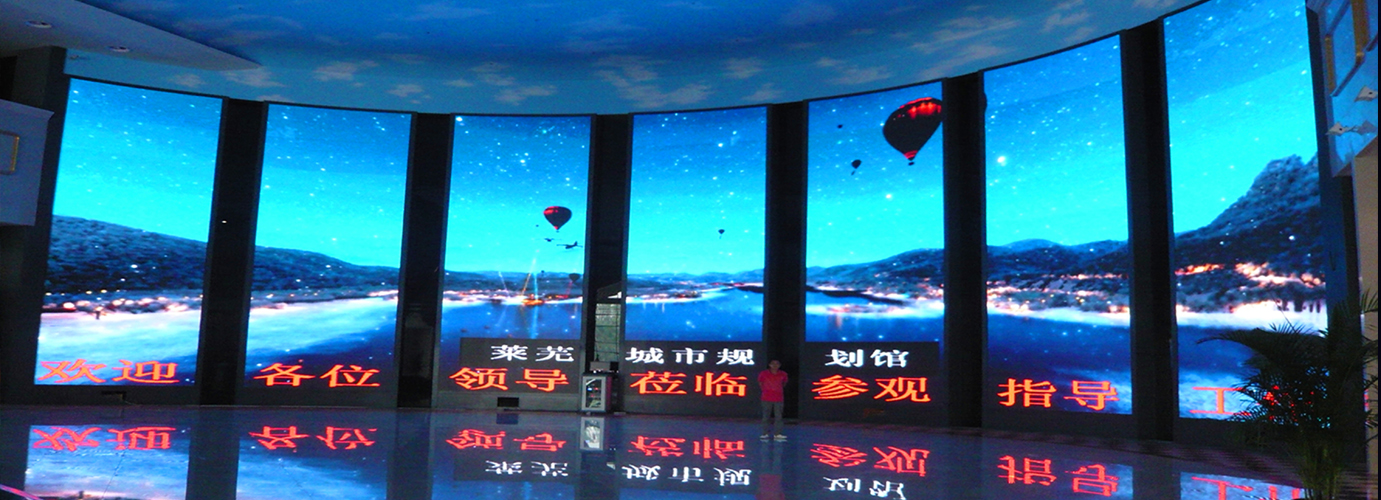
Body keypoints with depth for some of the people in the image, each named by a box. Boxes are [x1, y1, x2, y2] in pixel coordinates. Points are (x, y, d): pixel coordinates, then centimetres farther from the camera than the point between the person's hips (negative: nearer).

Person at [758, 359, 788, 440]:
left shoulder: (783, 374, 0)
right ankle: (765, 433, 11)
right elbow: (760, 382, 10)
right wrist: (765, 390, 8)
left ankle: (777, 434, 5)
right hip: (767, 399, -2)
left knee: (778, 416, 1)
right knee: (766, 416, 4)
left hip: (779, 399, 2)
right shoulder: (764, 373, -6)